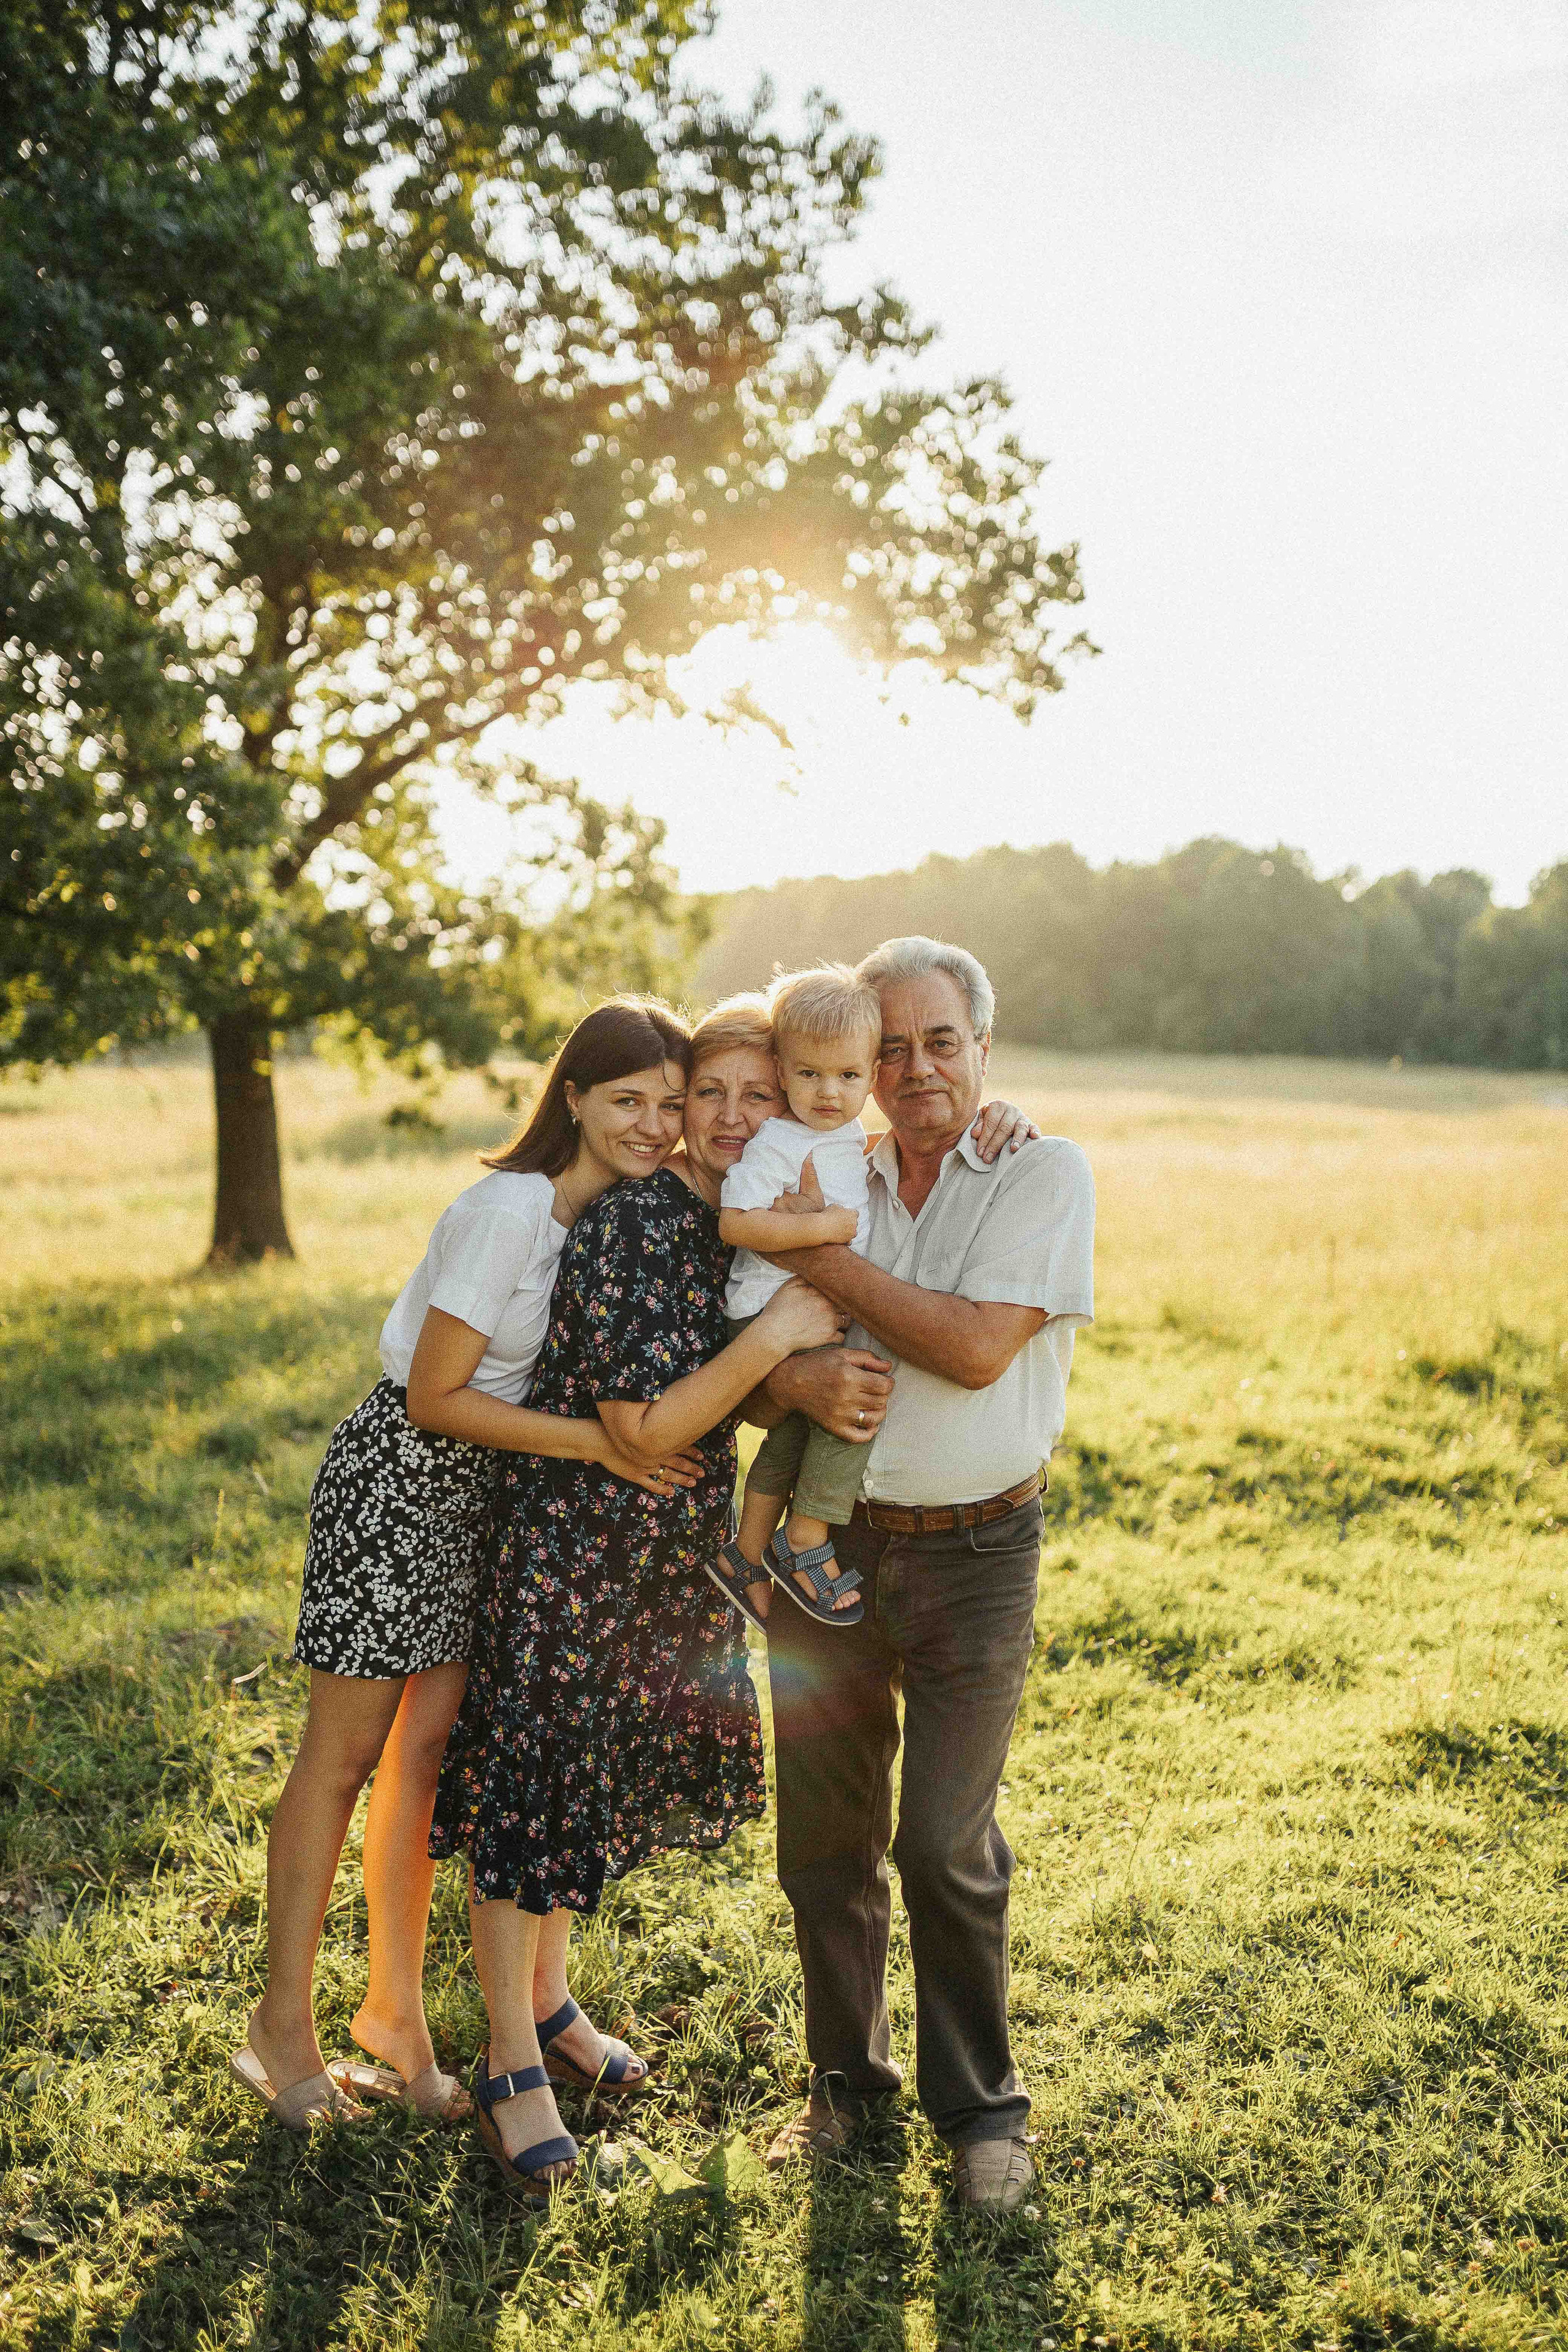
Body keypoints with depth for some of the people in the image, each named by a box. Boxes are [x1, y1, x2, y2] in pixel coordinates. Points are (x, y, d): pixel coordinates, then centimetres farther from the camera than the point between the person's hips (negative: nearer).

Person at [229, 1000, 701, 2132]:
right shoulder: (513, 1208, -23)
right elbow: (435, 1397, -20)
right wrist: (599, 1441, -21)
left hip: (493, 1487, 7)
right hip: (400, 1476, -6)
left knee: (428, 1747, 12)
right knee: (347, 1750, 4)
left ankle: (396, 2010, 25)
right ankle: (285, 2020, 18)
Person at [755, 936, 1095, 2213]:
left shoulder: (1047, 1174, -5)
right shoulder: (828, 1180, 6)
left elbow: (978, 1348, -18)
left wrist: (821, 1253, -14)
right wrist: (806, 1380, -19)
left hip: (975, 1549, -3)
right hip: (825, 1535, 4)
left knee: (946, 1845, -2)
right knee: (823, 1834, 11)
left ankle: (981, 2106, 20)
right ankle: (847, 2077, 31)